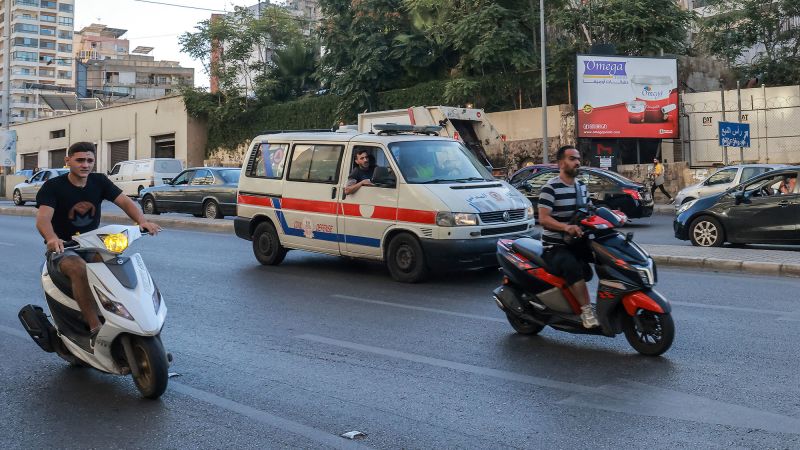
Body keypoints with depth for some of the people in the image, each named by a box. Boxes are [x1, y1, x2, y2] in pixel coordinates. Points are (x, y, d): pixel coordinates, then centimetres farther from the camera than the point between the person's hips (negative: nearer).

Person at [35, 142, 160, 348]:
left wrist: (142, 220, -30)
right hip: (62, 247, -5)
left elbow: (124, 201, -9)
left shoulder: (99, 181, 1)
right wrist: (52, 238, -50)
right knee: (79, 268, -36)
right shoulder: (53, 186, -11)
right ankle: (95, 329, -37)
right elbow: (43, 218, -26)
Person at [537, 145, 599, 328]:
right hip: (555, 247, -8)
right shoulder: (550, 187, -11)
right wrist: (566, 227, -35)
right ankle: (586, 310, -31)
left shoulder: (582, 186, 15)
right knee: (572, 266, -36)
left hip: (577, 243, 8)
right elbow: (543, 218, -20)